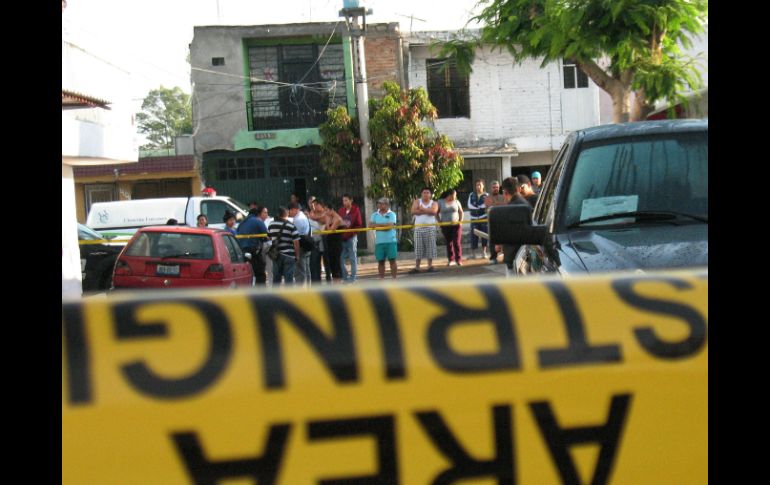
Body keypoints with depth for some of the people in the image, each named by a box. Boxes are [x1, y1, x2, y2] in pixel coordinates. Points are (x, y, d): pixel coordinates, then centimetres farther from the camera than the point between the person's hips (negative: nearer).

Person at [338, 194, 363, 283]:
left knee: (353, 258, 3)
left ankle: (352, 277, 9)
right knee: (340, 258, 2)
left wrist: (352, 232, -17)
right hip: (342, 238, 4)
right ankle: (345, 276, 14)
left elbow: (359, 225, -6)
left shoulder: (356, 210, -3)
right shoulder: (341, 210, 8)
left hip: (351, 237, -4)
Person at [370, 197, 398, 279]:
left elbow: (390, 225, -11)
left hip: (390, 241, -3)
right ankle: (382, 279, 12)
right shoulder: (375, 215, 13)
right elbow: (371, 225, -2)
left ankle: (394, 279, 1)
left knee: (392, 260, -3)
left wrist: (378, 225, -5)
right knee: (380, 261, 5)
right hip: (379, 241, 3)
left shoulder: (391, 214, 2)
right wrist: (384, 225, -9)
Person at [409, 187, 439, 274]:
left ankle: (430, 266, 3)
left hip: (430, 228, 0)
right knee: (418, 248, 0)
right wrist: (427, 211, -8)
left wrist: (422, 209, -8)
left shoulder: (434, 203, 8)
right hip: (418, 228, 0)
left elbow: (433, 211, -14)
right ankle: (416, 267, 1)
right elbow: (413, 211, -7)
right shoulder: (417, 201, 10)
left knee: (430, 247, -2)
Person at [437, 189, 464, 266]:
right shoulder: (440, 202, -1)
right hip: (445, 226, 0)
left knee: (457, 242, -8)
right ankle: (451, 260, 12)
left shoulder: (456, 202, 4)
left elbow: (461, 212, 11)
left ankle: (459, 260, -3)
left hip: (456, 225, 0)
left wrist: (460, 220, -2)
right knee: (449, 243, 4)